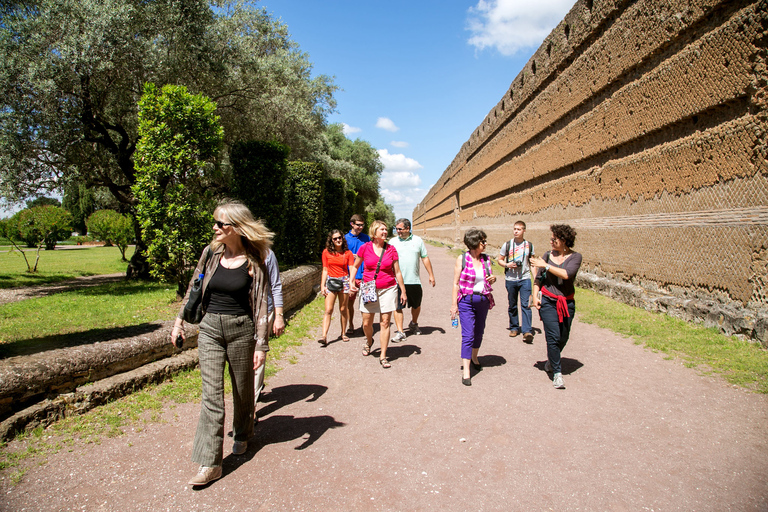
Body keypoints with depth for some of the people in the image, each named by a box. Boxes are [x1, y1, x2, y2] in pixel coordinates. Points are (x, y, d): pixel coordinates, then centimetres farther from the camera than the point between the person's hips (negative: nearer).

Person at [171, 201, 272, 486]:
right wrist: (180, 320, 15)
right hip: (210, 329, 2)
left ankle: (242, 436, 42)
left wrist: (261, 345, -10)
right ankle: (210, 463, 7)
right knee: (211, 395, 0)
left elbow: (261, 305, -8)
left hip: (241, 330, -2)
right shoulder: (211, 253, 1)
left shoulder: (254, 262, -9)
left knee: (243, 390, 15)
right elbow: (194, 289, 14)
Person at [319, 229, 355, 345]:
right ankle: (324, 336, -12)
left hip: (344, 281, 0)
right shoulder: (326, 252, 4)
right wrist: (322, 285, 2)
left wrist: (351, 284, -16)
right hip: (330, 281, 0)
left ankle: (343, 333, 22)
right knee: (328, 310, -8)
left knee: (343, 309, 8)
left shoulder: (348, 253, 2)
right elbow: (325, 270, 8)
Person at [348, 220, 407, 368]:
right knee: (366, 323, 6)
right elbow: (355, 266, 12)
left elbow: (397, 272, 6)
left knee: (385, 323, 0)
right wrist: (351, 281, -1)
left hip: (388, 289, 0)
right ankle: (369, 341, 40)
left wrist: (403, 291, 8)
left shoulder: (391, 249, 0)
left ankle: (383, 356, 10)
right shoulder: (365, 248, -2)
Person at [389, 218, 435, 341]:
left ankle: (413, 324, 40)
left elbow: (425, 258, 9)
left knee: (416, 305, 15)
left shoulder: (418, 240, 5)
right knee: (397, 306, -5)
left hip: (414, 280, 2)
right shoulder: (393, 242, 2)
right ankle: (400, 332, 2)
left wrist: (431, 275, 7)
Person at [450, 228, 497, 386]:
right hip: (466, 300, -5)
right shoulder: (462, 259, -9)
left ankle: (474, 357, 42)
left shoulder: (486, 259, 4)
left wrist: (493, 278, -6)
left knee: (479, 332, 18)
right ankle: (466, 371, -4)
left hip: (483, 300, 5)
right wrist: (454, 304, -10)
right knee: (468, 335, -8)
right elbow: (456, 283, -7)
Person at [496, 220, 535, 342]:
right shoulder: (507, 244, 3)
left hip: (525, 279, -1)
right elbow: (500, 260, 9)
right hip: (510, 279, 1)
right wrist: (507, 265, -12)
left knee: (525, 304, -10)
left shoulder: (529, 245, 6)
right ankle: (514, 328, 24)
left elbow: (532, 263, 12)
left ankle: (527, 331, -11)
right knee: (512, 305, 10)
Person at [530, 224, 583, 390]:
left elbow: (566, 274, -21)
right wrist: (535, 296, -5)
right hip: (548, 302, 0)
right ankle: (557, 373, -1)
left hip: (567, 303, 0)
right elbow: (538, 278, 7)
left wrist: (546, 265, -16)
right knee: (553, 337, -10)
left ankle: (551, 361, 37)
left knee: (563, 338, 10)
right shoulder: (547, 255, 4)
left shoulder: (575, 257, -3)